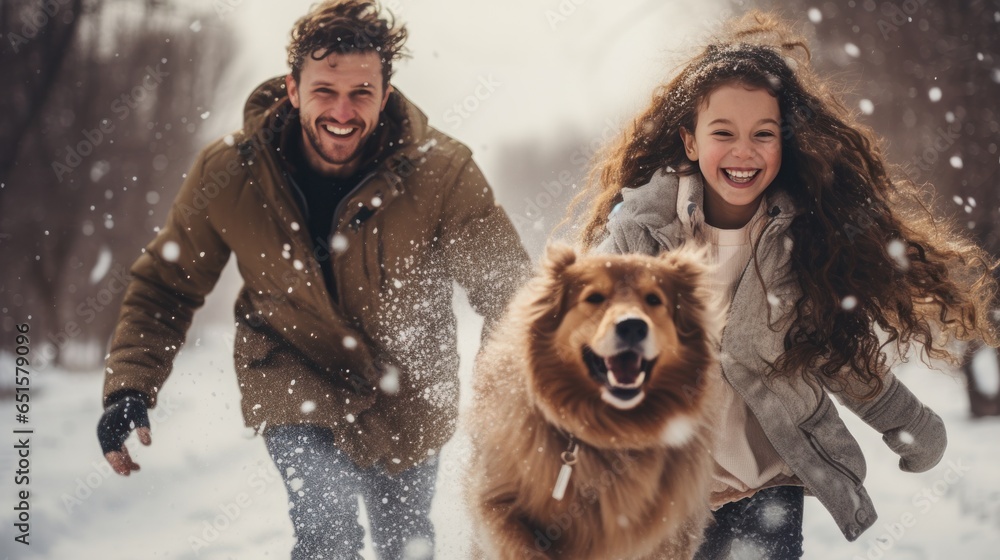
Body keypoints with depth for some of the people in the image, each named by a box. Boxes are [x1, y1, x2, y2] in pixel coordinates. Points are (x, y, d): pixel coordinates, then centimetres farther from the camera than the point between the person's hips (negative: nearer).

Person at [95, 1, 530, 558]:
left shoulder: (441, 171, -24)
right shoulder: (228, 172, -19)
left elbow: (509, 288, -16)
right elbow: (165, 286, -6)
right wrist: (129, 388, -18)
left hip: (408, 392, 2)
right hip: (294, 378, -1)